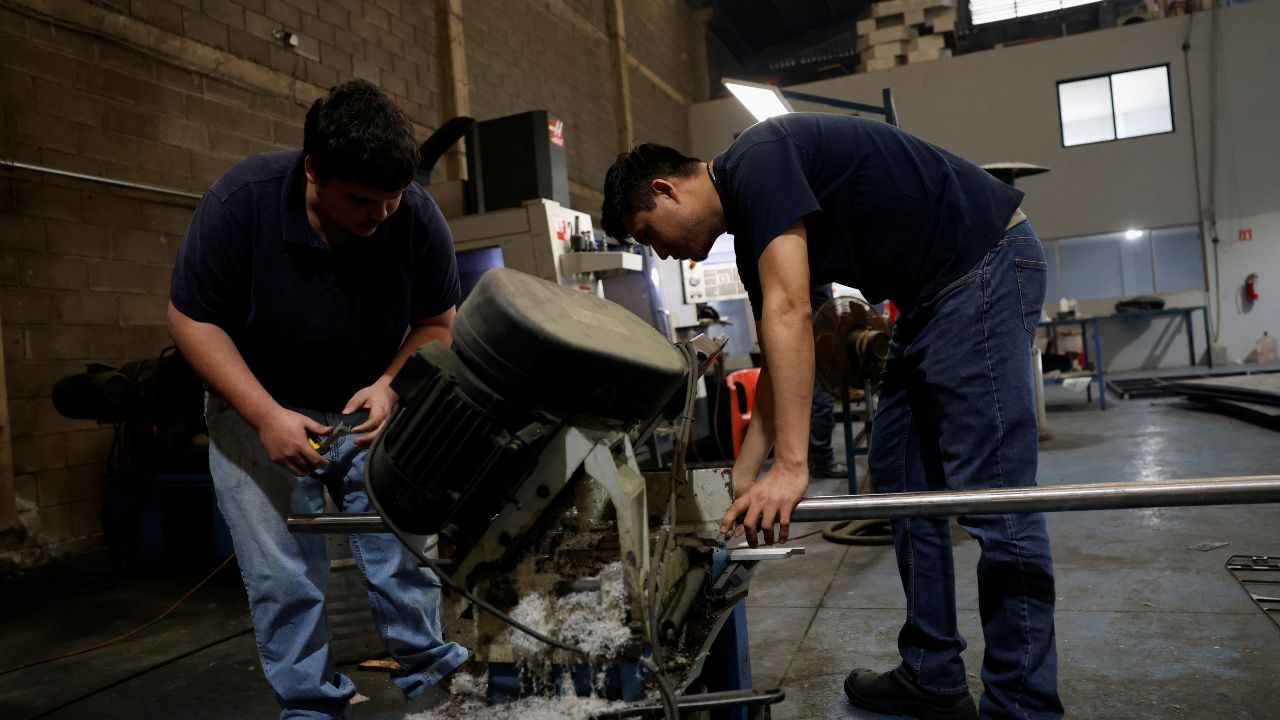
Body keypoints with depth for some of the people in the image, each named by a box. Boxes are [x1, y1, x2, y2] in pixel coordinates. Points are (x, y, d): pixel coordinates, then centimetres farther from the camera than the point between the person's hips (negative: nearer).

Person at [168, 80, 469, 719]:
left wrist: (390, 386, -22)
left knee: (404, 549, 0)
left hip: (372, 405, 1)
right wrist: (266, 416, -23)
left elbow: (435, 323, -5)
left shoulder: (419, 219, -18)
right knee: (283, 576, -1)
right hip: (259, 408, -1)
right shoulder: (242, 199, -22)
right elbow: (192, 318, -15)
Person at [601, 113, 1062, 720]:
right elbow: (780, 360, 12)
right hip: (931, 294, 10)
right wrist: (743, 482, 10)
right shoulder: (751, 231, 11)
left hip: (985, 262, -10)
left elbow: (790, 312, -27)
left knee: (992, 498, -11)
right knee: (899, 480, 10)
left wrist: (790, 466, -29)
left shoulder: (756, 159, -16)